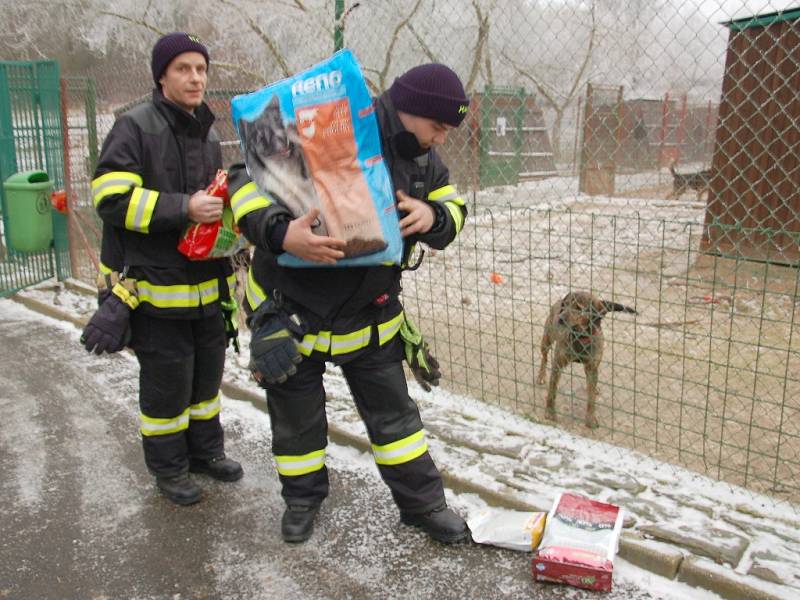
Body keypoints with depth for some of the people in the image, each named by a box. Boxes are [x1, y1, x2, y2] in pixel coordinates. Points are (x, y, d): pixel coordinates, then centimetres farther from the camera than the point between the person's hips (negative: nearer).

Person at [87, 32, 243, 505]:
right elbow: (111, 198, -19)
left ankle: (206, 450, 35)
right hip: (155, 285, -7)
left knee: (207, 373, 17)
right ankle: (169, 467, 23)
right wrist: (183, 208, -27)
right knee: (167, 382, 3)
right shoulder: (135, 127, -11)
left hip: (207, 283, 7)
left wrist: (226, 206, 5)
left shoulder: (208, 134, 12)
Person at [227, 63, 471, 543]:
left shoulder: (424, 160, -3)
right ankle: (303, 497, 37)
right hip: (291, 306, -4)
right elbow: (247, 181, -25)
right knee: (297, 414, 13)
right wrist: (281, 234, -43)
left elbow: (454, 209, 5)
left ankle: (423, 503, 28)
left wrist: (432, 217, -20)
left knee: (393, 411, 12)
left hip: (370, 313, 5)